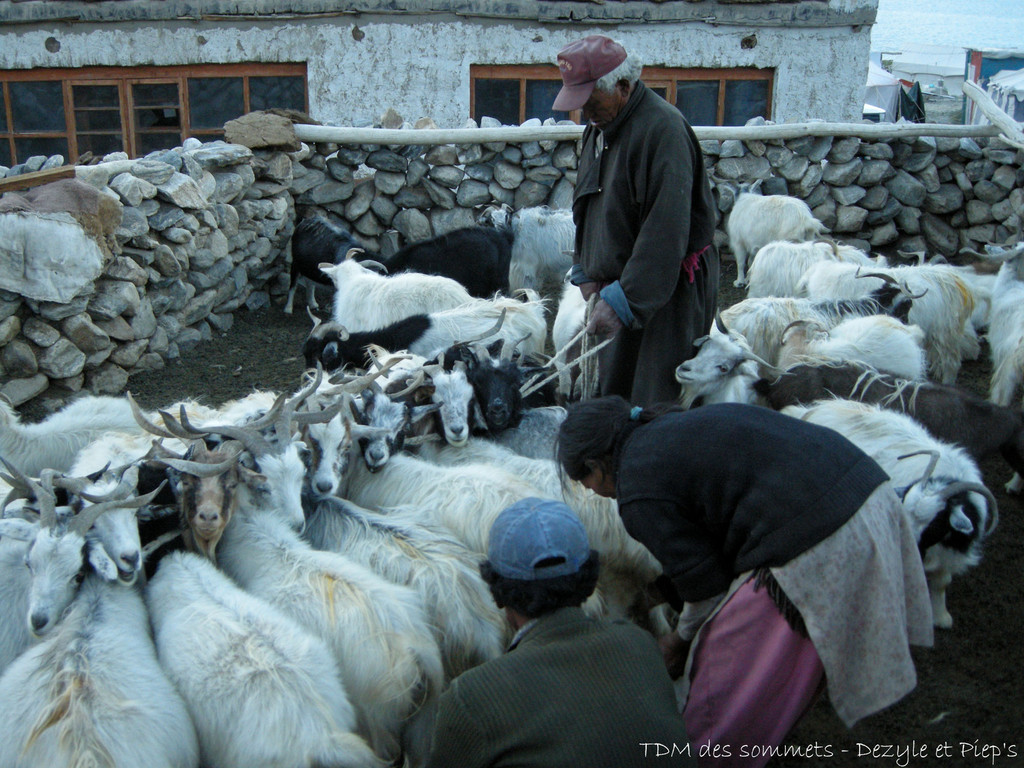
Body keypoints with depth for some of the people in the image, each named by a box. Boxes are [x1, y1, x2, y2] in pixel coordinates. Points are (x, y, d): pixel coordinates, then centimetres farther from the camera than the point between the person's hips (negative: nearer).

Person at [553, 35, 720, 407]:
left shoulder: (663, 128, -19)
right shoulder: (599, 125, 11)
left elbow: (666, 231, -26)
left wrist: (623, 300, -27)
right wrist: (585, 272, 10)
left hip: (668, 289, -9)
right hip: (618, 286, 9)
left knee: (658, 408, -7)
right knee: (612, 397, 13)